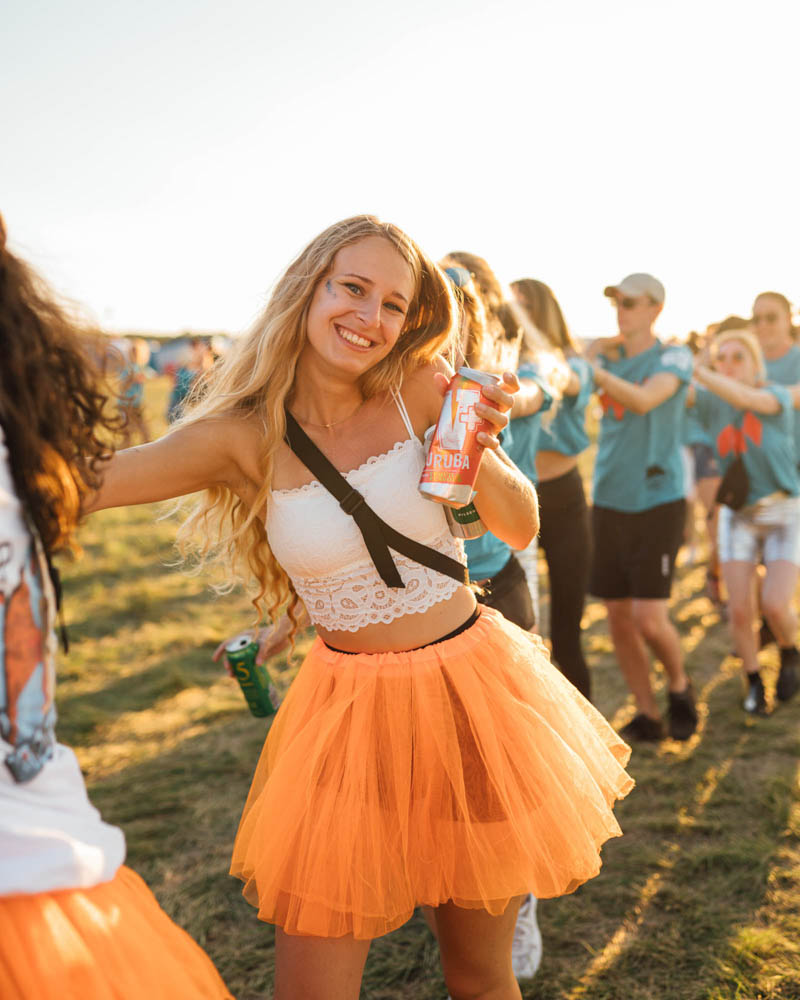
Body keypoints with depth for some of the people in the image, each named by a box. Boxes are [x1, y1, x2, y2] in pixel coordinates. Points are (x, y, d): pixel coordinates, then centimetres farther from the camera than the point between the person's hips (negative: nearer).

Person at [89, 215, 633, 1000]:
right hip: (350, 708, 0)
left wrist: (479, 452, -18)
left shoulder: (422, 389, -7)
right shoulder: (244, 436, -8)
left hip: (473, 687, 1)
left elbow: (520, 529, -1)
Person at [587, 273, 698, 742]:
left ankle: (680, 686, 21)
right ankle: (647, 714, 19)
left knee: (650, 619, -9)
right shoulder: (608, 358, 12)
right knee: (619, 616, 5)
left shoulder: (675, 357, -3)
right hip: (609, 503, 5)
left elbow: (644, 400, -22)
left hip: (658, 502, -5)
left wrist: (588, 365, -33)